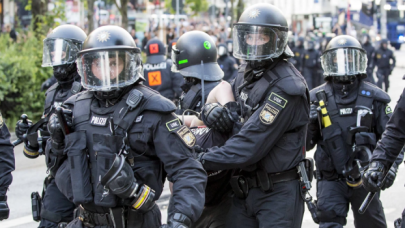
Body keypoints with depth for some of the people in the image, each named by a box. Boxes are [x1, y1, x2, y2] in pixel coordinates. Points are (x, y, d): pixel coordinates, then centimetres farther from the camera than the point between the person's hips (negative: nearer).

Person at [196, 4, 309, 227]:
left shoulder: (286, 87, -18)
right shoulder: (245, 75, 9)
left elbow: (251, 145, -22)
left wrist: (202, 160, -17)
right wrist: (211, 111, -10)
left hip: (278, 193, -8)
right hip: (245, 190, 8)